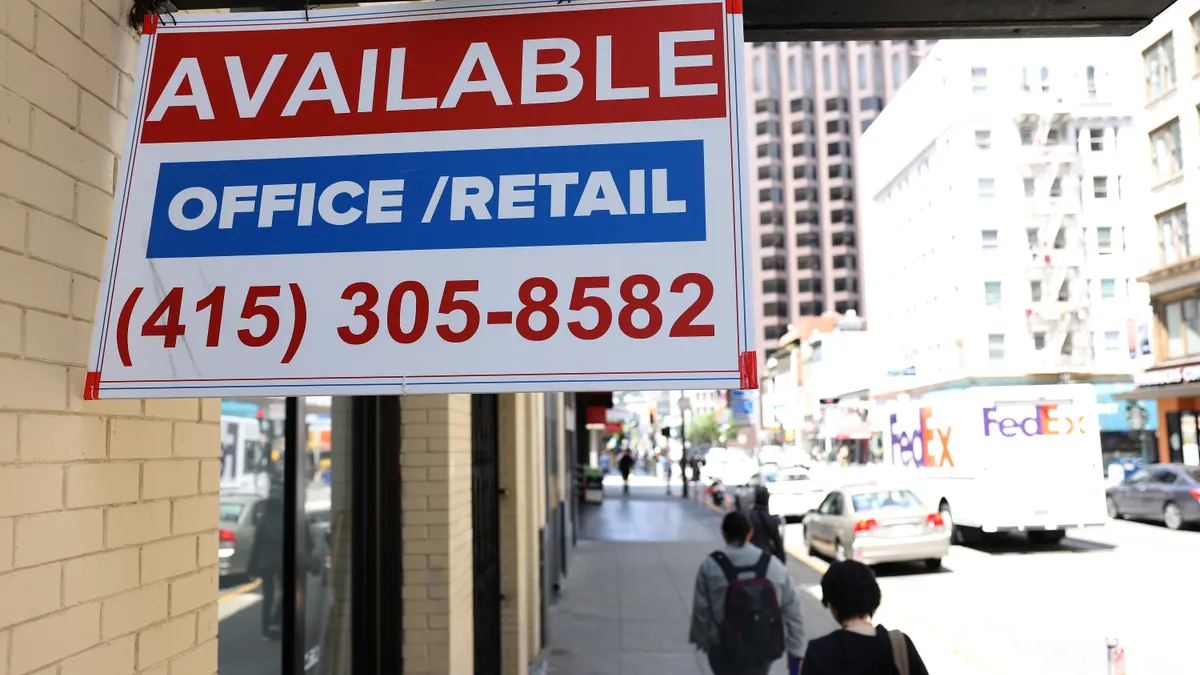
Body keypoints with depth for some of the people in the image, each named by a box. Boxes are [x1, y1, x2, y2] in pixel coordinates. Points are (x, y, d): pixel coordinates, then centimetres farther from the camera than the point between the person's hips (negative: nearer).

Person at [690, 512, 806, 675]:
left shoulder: (710, 567, -11)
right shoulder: (773, 564, -3)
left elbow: (701, 610, -4)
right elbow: (791, 610, -1)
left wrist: (702, 639, 13)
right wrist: (795, 651, 5)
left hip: (727, 652, -3)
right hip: (765, 649, 3)